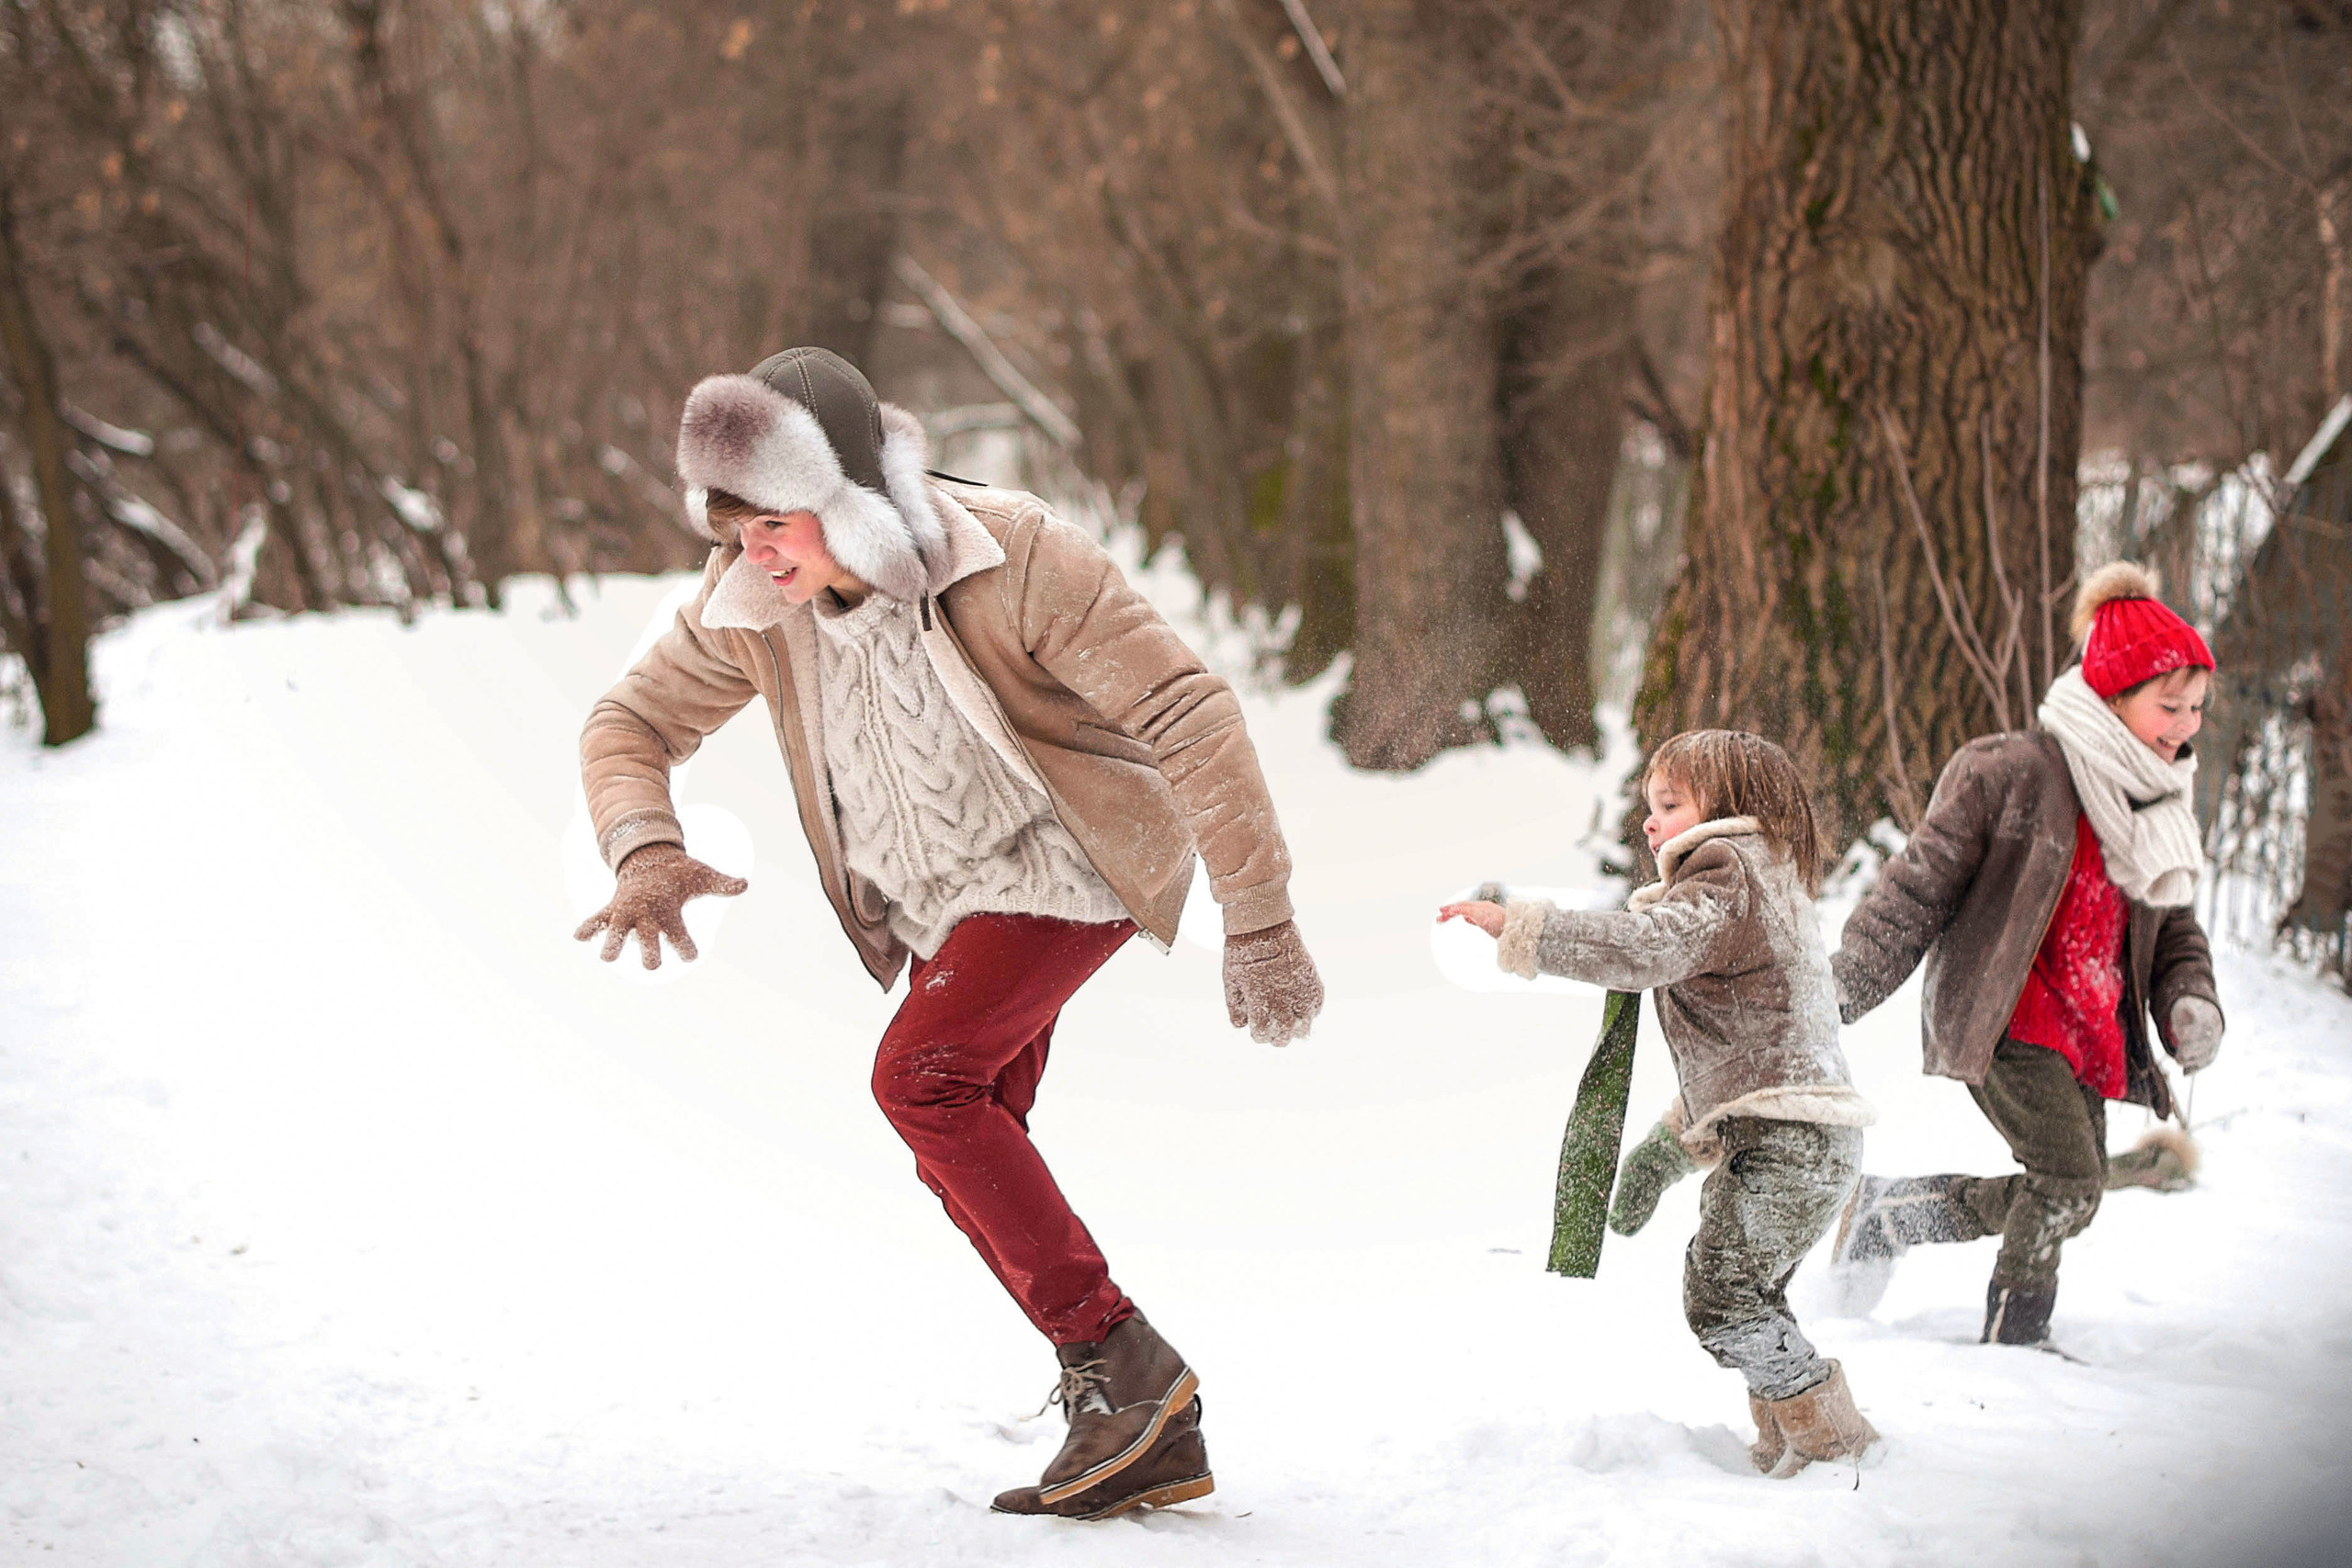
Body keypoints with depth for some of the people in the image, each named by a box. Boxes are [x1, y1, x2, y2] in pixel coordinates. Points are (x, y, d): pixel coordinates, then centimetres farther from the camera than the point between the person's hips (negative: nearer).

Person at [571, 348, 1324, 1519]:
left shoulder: (1011, 561, -28)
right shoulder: (752, 603, -12)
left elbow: (1186, 713, -26)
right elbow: (632, 722, -1)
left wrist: (1259, 924, -27)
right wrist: (644, 852, -25)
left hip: (1066, 863, -7)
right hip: (939, 905, 7)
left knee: (922, 1076, -25)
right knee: (967, 1163, 3)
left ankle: (1118, 1358, -21)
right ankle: (1148, 1436, 9)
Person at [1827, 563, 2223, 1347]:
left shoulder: (2156, 804, 12)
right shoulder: (2011, 773, -11)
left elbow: (2175, 928, 20)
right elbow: (1920, 884, -8)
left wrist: (2190, 1001, -2)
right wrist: (1844, 986, -12)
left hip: (2087, 1037, 8)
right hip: (2005, 1022, -8)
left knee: (2062, 1196, 4)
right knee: (2069, 1181, -17)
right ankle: (2012, 1341, -1)